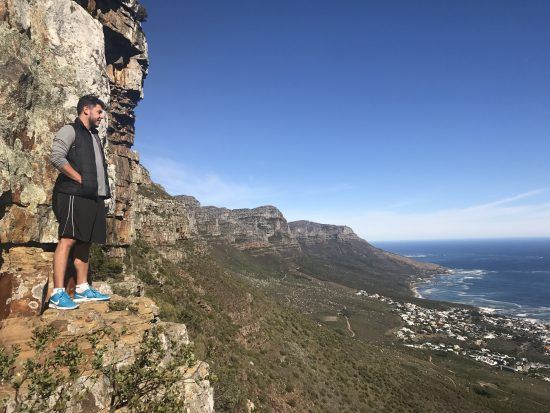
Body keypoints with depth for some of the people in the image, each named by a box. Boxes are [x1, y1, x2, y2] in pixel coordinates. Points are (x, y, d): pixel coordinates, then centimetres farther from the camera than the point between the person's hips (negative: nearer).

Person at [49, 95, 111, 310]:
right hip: (74, 195, -8)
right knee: (67, 240, -10)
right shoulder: (70, 130, 0)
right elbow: (57, 157, -14)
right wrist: (81, 180, -14)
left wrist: (102, 188, 12)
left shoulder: (94, 135, 25)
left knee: (85, 242, 8)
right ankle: (58, 294, -7)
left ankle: (82, 289, 14)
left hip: (93, 197, 8)